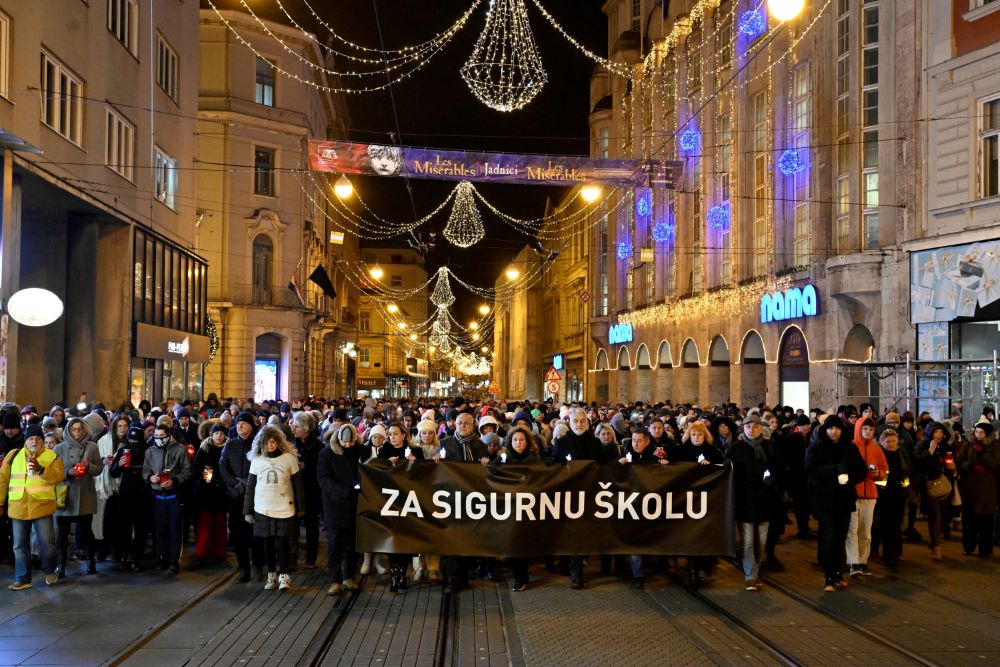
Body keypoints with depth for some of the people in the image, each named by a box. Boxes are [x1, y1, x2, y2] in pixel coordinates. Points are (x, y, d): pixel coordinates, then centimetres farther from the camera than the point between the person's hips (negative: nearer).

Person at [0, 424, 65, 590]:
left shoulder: (52, 456, 2)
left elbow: (59, 476, -14)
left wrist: (40, 469, -29)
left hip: (42, 507, -3)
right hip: (18, 508, 3)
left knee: (46, 541, -2)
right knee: (20, 545, 8)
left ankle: (50, 571, 20)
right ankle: (22, 579, 16)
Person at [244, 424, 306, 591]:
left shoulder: (289, 457, -4)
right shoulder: (257, 460, 3)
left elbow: (298, 484, 2)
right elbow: (250, 486, 7)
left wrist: (301, 507, 3)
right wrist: (247, 511, 6)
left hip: (283, 508, -2)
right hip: (262, 508, 2)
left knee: (282, 541, -5)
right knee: (268, 542, 6)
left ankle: (283, 575, 6)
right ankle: (272, 575, 17)